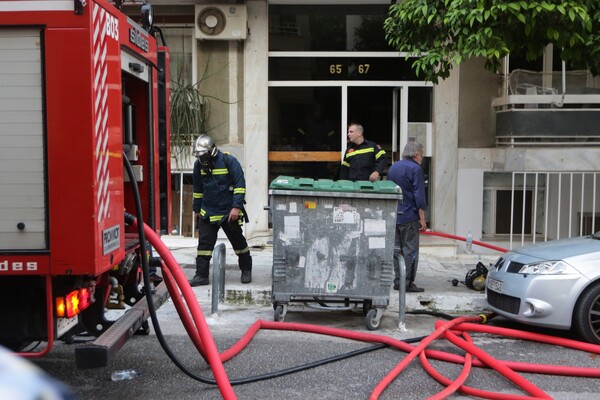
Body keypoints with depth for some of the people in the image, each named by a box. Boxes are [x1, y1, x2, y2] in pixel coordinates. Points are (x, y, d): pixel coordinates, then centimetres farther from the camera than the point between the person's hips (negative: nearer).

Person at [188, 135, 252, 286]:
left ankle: (246, 270, 27)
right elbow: (197, 189, 15)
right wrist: (197, 209, 18)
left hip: (229, 212, -4)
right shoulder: (199, 165, 3)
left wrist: (236, 207, -19)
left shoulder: (229, 161, -12)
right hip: (207, 213, 4)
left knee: (238, 241, 10)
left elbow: (240, 184, -14)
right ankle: (201, 275, 5)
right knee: (204, 244, -1)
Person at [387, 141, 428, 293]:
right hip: (409, 217, -7)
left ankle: (398, 281, 16)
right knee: (410, 250, -1)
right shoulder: (415, 169, -10)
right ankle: (408, 283, 0)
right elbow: (419, 196, -14)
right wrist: (422, 219, -11)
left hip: (393, 216, 7)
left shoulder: (393, 167, 13)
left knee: (396, 249, 12)